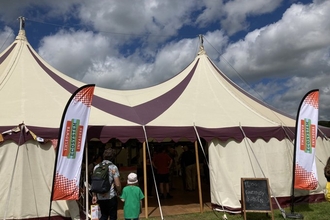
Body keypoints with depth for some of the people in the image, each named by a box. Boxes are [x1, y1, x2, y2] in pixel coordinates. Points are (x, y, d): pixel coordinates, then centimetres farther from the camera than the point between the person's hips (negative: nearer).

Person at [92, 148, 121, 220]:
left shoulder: (96, 167, 4)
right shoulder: (113, 167, -10)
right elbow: (117, 184, -13)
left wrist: (94, 195, 13)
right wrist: (119, 193, 6)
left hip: (100, 197, 4)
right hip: (111, 196, -4)